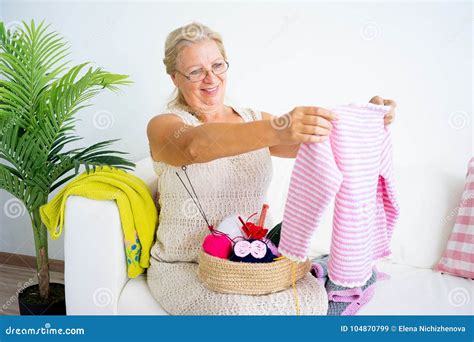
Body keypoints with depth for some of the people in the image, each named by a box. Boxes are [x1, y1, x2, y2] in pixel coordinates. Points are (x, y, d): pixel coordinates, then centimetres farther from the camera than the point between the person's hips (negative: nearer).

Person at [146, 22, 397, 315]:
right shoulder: (163, 126, -7)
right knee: (242, 310, -30)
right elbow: (195, 145, -32)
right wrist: (277, 130, -47)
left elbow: (318, 141, -1)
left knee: (313, 296, -21)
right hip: (185, 267, -3)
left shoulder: (254, 120, 10)